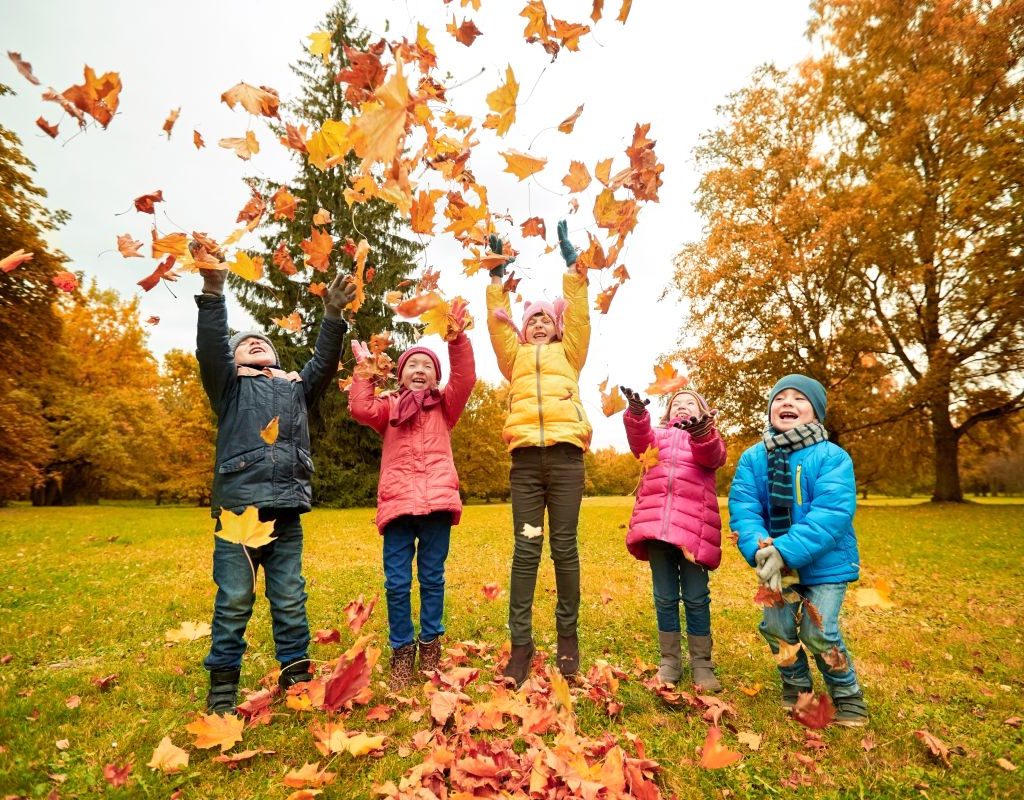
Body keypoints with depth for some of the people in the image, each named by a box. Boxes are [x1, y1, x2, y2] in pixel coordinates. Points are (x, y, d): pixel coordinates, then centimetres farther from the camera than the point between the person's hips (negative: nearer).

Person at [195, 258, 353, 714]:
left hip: (286, 512, 3)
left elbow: (325, 362, 9)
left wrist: (333, 317, -4)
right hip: (238, 509, -2)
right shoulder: (229, 386, 12)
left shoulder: (296, 388, 21)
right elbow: (210, 349, -5)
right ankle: (222, 685, 17)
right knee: (234, 601, 3)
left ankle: (295, 676, 19)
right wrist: (213, 292, -18)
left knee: (290, 600, 8)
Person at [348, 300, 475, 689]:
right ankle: (402, 651, 15)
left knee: (432, 578, 6)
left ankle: (430, 646, 21)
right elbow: (361, 409, -2)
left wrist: (458, 340, -10)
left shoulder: (444, 407, 17)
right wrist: (364, 368, 0)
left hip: (437, 500, 0)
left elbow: (464, 379, 0)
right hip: (397, 502, 0)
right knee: (397, 582, 1)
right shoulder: (389, 407, 17)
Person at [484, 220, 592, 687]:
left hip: (565, 456, 0)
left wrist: (571, 265, 11)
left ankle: (568, 635, 15)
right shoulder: (515, 356, 23)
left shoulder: (569, 354, 21)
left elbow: (579, 317, 13)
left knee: (564, 547, 2)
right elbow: (497, 323, 15)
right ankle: (521, 643, 4)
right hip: (526, 459, 1)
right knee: (526, 549, -1)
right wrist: (497, 276, 11)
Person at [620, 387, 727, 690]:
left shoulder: (708, 437, 16)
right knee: (665, 598, 8)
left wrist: (700, 432, -34)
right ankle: (670, 661, 21)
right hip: (657, 525, 2)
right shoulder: (657, 435, 21)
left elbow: (712, 456, -10)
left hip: (693, 527, -2)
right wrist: (636, 414, -26)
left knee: (696, 598, 4)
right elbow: (639, 440, -4)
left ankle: (701, 664, 19)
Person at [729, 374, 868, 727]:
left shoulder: (832, 457, -14)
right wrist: (761, 550, -29)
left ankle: (848, 696, 24)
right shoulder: (753, 458, -5)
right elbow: (743, 509, -11)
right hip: (778, 564, 3)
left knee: (818, 631, -5)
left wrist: (786, 552, -33)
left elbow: (831, 515, -25)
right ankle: (796, 688, 34)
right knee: (777, 627, 6)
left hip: (825, 563, -3)